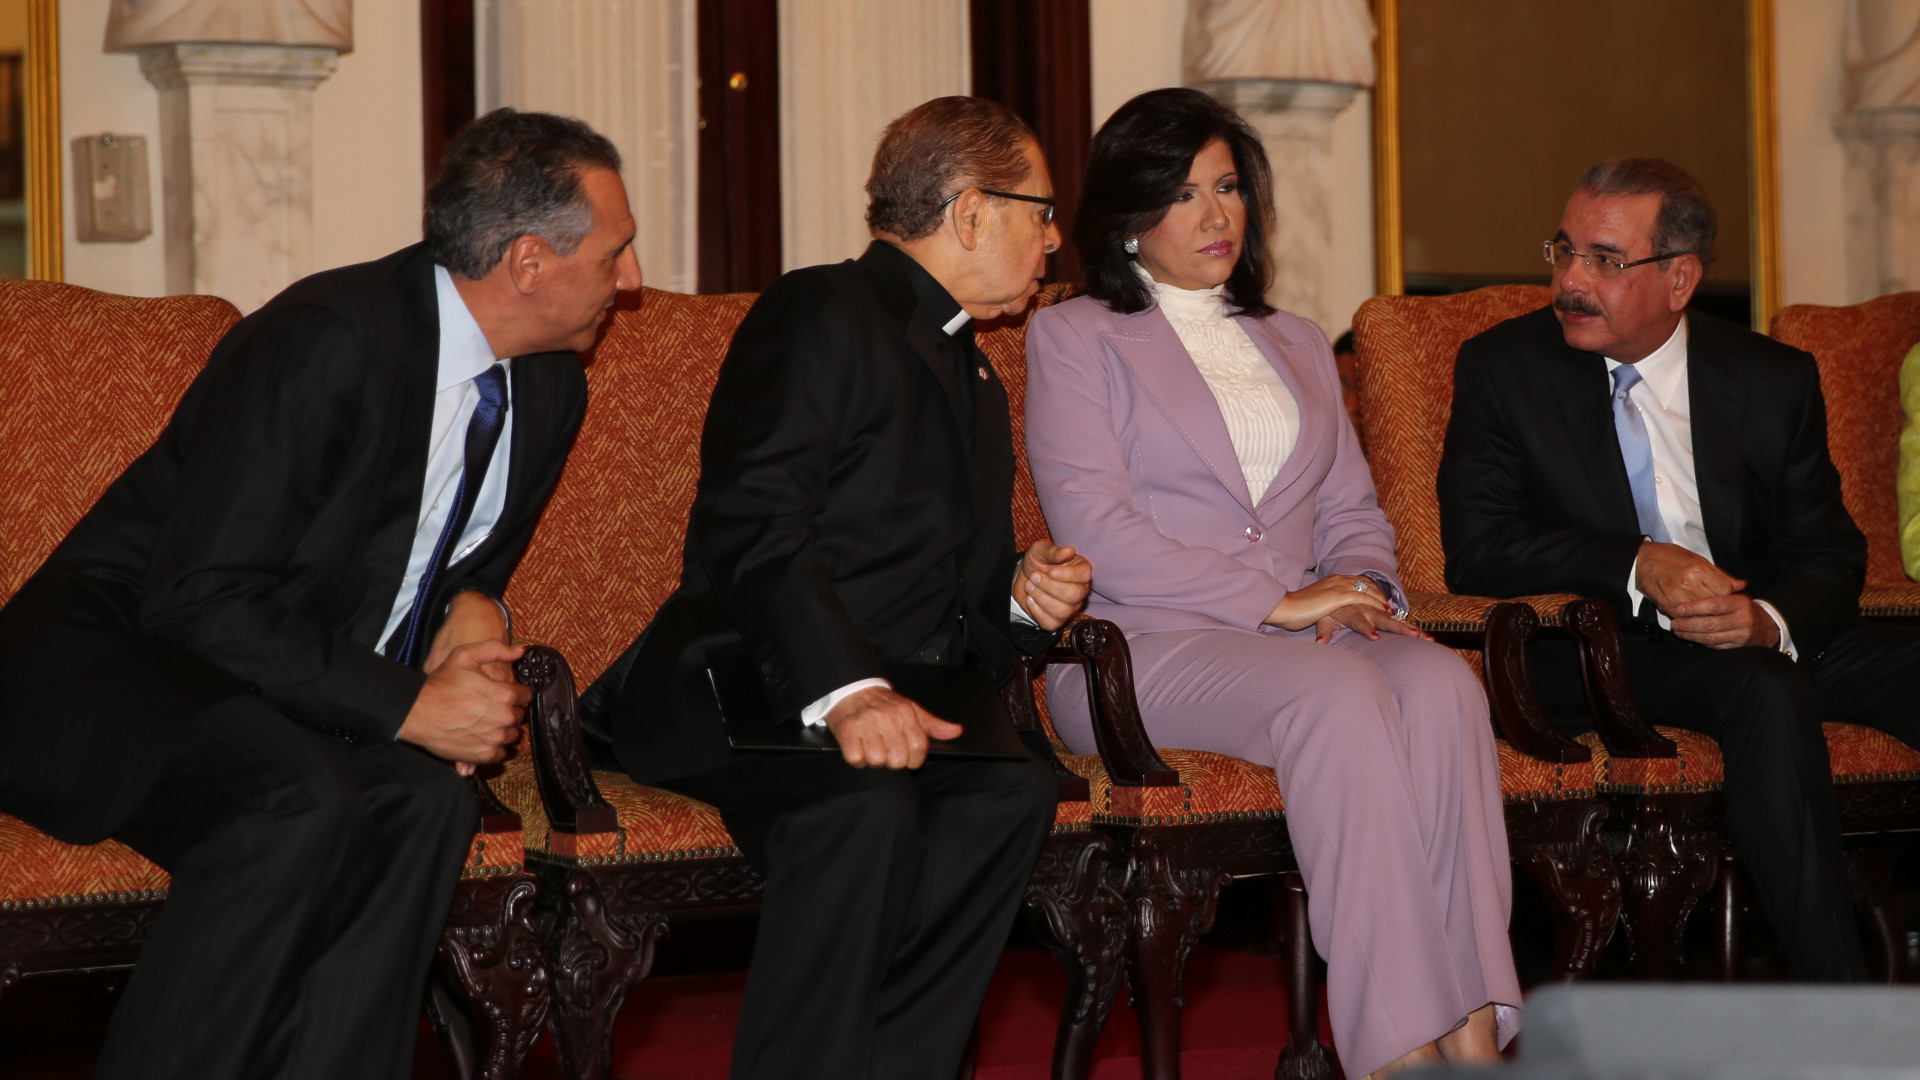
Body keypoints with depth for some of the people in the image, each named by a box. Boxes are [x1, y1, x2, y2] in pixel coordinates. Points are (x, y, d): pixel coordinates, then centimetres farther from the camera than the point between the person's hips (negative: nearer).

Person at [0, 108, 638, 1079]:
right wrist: (407, 704, -25)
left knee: (428, 801, -28)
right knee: (303, 805, -37)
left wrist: (471, 611, -3)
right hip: (120, 664, -7)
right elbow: (197, 601, -23)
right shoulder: (325, 341, -21)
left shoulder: (549, 388, 6)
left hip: (307, 707, 7)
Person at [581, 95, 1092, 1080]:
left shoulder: (977, 385, 27)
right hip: (740, 696, -7)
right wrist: (846, 691, -30)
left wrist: (1025, 598, 6)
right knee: (867, 808, -36)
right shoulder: (822, 315, -2)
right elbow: (753, 529, -17)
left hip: (892, 702, 7)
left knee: (1014, 787, -25)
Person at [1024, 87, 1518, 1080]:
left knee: (1442, 683, -30)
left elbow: (1352, 513, 24)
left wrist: (1362, 588, -2)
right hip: (1144, 644, -5)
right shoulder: (1074, 338, 8)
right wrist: (1275, 603, -11)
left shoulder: (1297, 346, 27)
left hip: (1301, 631, 5)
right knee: (1340, 694, -36)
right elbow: (1096, 528, -5)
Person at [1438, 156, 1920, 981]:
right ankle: (1836, 1011, -33)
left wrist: (1772, 621, -19)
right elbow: (1475, 550, -7)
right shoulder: (1504, 369, 1)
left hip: (1762, 638, 4)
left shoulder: (1775, 381, 6)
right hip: (1596, 652, -4)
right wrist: (1637, 567, -20)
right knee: (1767, 694, -34)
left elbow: (1830, 561, 5)